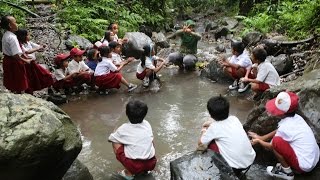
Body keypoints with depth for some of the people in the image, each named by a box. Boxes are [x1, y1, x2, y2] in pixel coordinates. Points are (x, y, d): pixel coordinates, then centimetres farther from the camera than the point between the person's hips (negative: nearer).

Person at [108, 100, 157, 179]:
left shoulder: (123, 129, -3)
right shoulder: (147, 124, 5)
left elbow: (111, 138, 14)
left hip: (134, 167, -4)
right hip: (151, 164, 4)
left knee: (116, 143, 12)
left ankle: (129, 173, 11)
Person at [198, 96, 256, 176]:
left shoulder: (214, 128, -13)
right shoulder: (234, 118, 0)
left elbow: (200, 143, 4)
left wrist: (203, 132, 22)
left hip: (236, 167, -6)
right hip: (251, 159, 6)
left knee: (210, 142, 9)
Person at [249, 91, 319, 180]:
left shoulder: (284, 127, -22)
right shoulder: (296, 118, -1)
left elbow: (271, 146, -3)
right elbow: (277, 132, 15)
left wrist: (259, 141, 14)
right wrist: (261, 137, 19)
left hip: (304, 166, -9)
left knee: (276, 141, -21)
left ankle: (286, 172, -2)